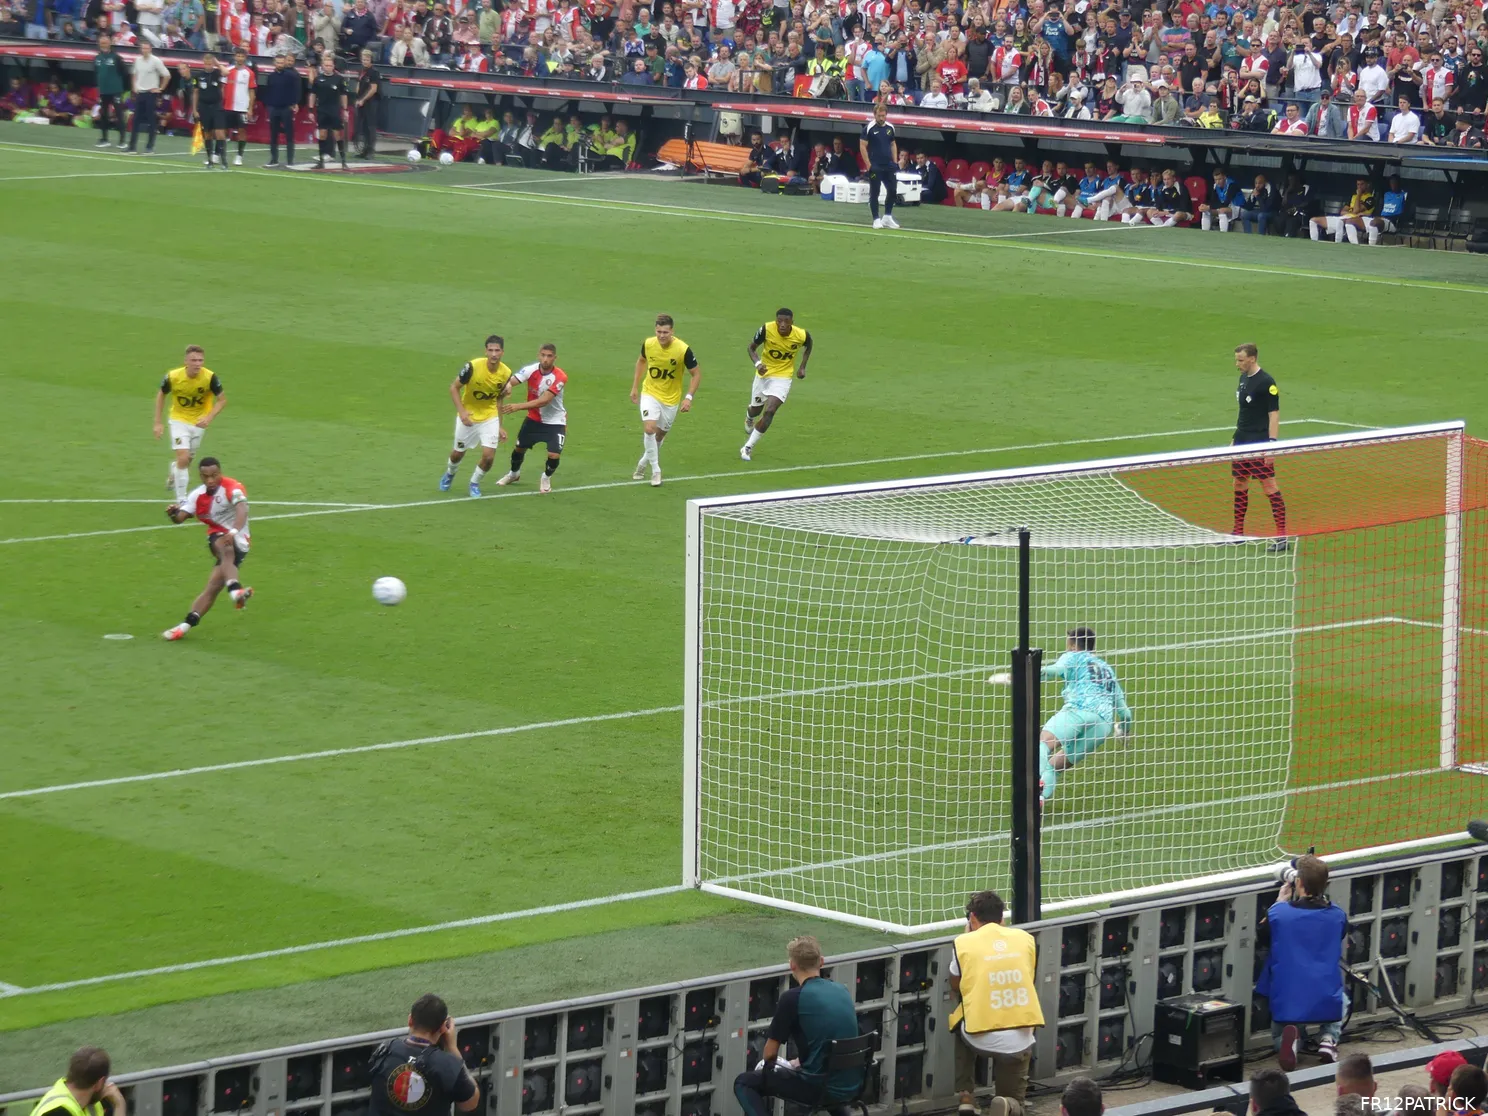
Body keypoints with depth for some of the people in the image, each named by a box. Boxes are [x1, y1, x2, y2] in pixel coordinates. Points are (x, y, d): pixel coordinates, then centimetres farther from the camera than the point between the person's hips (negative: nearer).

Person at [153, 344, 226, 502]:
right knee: (183, 458, -16)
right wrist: (158, 422, -5)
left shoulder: (210, 377, -24)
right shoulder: (173, 377, -23)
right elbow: (161, 395, -4)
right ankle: (181, 500, -6)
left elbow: (222, 400, -11)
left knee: (188, 459, 16)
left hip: (199, 422, 2)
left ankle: (174, 472, 53)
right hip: (179, 420, -2)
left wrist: (209, 417, -26)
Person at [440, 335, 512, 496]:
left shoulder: (505, 373, -13)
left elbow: (499, 399, 3)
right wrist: (461, 411, -25)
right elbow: (454, 387, -14)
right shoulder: (473, 366, -25)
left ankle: (475, 483, 20)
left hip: (490, 418, 1)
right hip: (468, 416, -1)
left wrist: (499, 427, 7)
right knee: (458, 453, 13)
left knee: (488, 456, -11)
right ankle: (449, 474, 49)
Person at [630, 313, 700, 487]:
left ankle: (643, 463, 39)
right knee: (649, 429, -19)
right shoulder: (648, 344, -14)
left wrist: (689, 397, -21)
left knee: (660, 434, 12)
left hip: (671, 398, 0)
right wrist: (635, 387, 9)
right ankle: (655, 471, -6)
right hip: (650, 393, 0)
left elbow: (696, 373, -11)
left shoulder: (683, 350, -22)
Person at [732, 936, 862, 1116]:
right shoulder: (842, 991, 9)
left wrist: (768, 1068, 19)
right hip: (852, 1086, 7)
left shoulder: (793, 998, -11)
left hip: (819, 1087, -7)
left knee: (744, 1083, 10)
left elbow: (770, 1053, -2)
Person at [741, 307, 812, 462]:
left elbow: (808, 346, 6)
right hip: (764, 373, 2)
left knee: (769, 411, -18)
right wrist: (757, 363, -27)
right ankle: (749, 417, 60)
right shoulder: (767, 329, -24)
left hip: (782, 377, -2)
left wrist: (802, 367, 0)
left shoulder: (801, 335, -20)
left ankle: (748, 447, -6)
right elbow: (752, 347, -8)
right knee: (756, 410, 19)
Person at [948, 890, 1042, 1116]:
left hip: (981, 1038, -2)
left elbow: (955, 987, 17)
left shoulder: (964, 943, -1)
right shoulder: (1025, 938, 6)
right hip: (1020, 1041, 2)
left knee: (960, 1027, 35)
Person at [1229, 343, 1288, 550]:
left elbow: (1274, 414, -16)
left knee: (1269, 487, -8)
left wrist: (1272, 443, -21)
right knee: (1239, 485, 13)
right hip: (1242, 442, 9)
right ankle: (1238, 531, 23)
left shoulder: (1266, 382, -14)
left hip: (1260, 443, -9)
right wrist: (1235, 438, 21)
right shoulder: (1243, 378, 10)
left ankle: (1282, 536, -7)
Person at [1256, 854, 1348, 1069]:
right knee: (1342, 1000, 39)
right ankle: (1329, 1038, 8)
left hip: (1287, 1004, -2)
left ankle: (1289, 1038, -9)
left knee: (1278, 1037, 30)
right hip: (1327, 1004, 2)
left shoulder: (1279, 913, -13)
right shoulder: (1337, 915, -6)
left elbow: (1260, 934, 9)